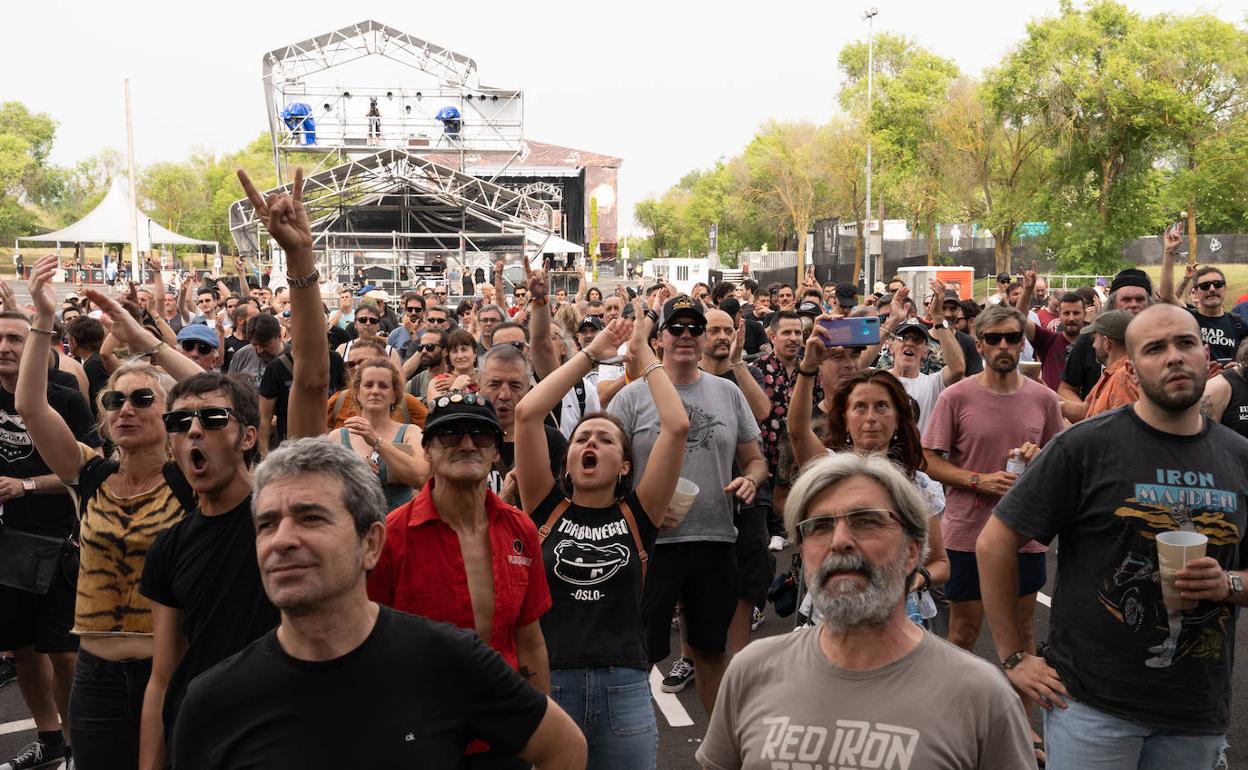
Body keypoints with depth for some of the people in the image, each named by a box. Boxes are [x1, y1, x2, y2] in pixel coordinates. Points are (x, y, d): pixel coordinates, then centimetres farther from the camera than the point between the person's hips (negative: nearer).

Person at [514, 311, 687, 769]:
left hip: (624, 689, 0)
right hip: (548, 685, 0)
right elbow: (526, 414, -5)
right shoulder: (548, 508, 4)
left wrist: (642, 351, 2)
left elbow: (677, 426, -7)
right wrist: (591, 353, 1)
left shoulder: (637, 516, 3)